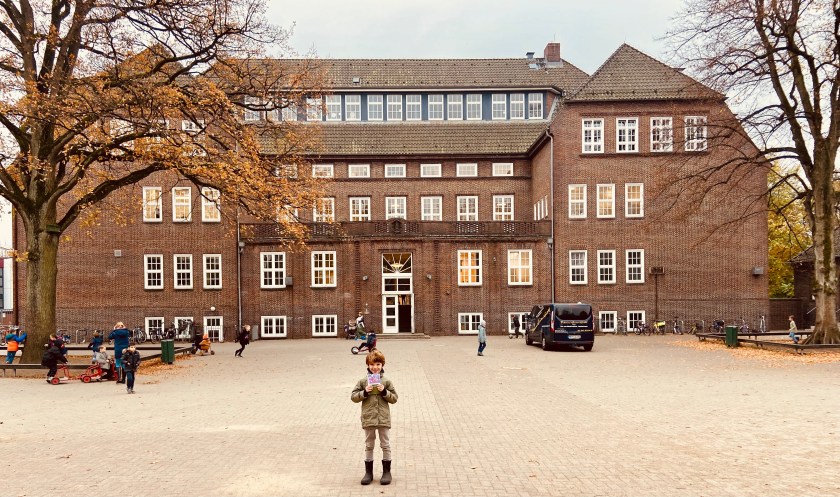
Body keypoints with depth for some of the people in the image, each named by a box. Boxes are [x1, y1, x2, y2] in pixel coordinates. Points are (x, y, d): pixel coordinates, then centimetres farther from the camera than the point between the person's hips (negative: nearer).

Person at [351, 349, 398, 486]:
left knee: (385, 445, 7)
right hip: (368, 418, 1)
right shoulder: (363, 381, 0)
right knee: (369, 446, 11)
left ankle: (386, 472, 19)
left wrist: (384, 391, -16)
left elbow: (394, 398, 0)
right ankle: (368, 472, 21)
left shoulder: (387, 382, -1)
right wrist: (365, 392, -16)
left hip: (384, 418, 0)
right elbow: (353, 397, -1)